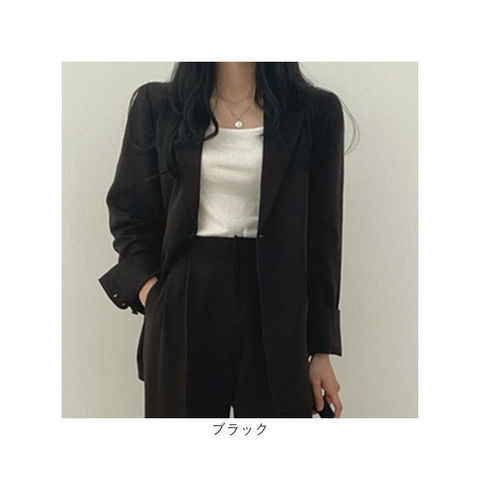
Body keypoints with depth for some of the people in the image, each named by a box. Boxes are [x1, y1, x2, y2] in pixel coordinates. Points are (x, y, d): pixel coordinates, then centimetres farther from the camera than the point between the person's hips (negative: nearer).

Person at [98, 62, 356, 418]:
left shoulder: (316, 111, 4)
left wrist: (322, 350, 3)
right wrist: (148, 290, -7)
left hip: (275, 317, 0)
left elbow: (323, 238, 4)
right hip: (185, 314, 1)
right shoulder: (156, 105, 7)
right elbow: (129, 212, 10)